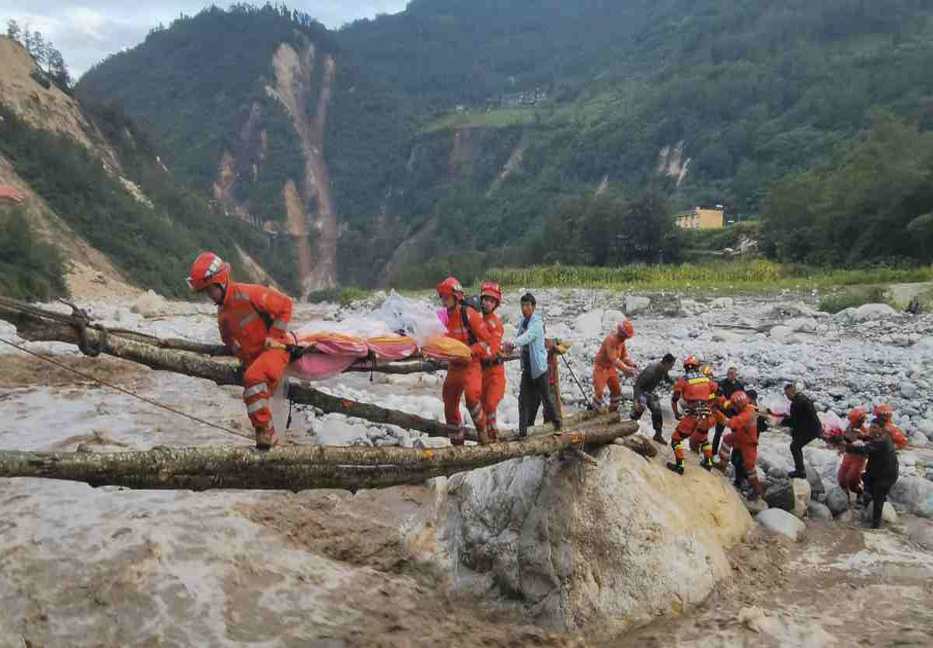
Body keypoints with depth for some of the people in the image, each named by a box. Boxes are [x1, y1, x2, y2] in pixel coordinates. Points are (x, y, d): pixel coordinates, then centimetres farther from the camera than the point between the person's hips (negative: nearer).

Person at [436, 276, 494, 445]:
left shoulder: (469, 314, -13)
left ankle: (482, 430, -5)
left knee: (472, 396, -28)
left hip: (471, 364, -7)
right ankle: (457, 441, 25)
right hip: (453, 365, 7)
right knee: (450, 404, 10)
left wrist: (470, 351, -21)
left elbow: (486, 339, -11)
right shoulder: (444, 317, 5)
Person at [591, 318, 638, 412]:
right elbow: (613, 359, -36)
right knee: (599, 392, -7)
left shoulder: (621, 340, -4)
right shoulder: (611, 339, -30)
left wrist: (631, 364, -14)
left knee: (616, 391, 9)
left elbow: (624, 355, 5)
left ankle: (612, 412, 23)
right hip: (601, 368, -8)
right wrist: (626, 369, -41)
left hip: (611, 368, 8)